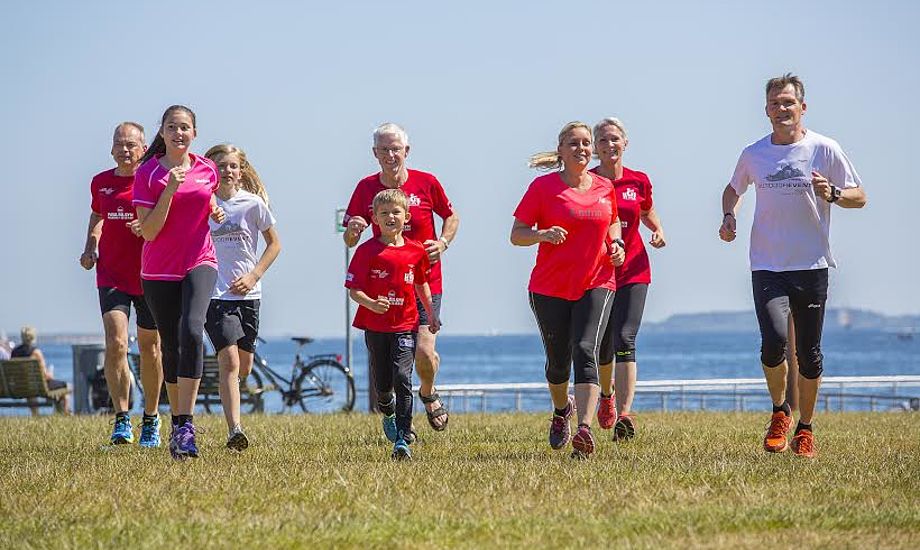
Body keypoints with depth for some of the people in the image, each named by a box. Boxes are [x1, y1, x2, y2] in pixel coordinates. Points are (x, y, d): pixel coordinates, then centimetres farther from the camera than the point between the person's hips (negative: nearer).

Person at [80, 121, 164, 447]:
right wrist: (90, 248, 10)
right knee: (116, 343, -17)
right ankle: (121, 420, -16)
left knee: (149, 349, 9)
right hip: (111, 276, 1)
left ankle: (150, 420, 27)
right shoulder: (100, 183, 6)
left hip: (149, 277, -1)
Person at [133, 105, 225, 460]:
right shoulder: (148, 173, -4)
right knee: (171, 347, 6)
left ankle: (186, 426, -28)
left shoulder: (207, 170, 5)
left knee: (192, 330, -24)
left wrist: (215, 211, 6)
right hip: (158, 270, 0)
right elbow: (148, 232, -11)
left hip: (199, 263, 0)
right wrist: (169, 190, -20)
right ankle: (177, 422, 25)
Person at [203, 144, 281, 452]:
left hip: (247, 293, 2)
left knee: (244, 366, 11)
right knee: (229, 361, -17)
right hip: (215, 294, -2)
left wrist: (253, 275, -2)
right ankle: (234, 430, -21)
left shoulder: (252, 203, 1)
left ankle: (228, 395, 44)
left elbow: (274, 244, 8)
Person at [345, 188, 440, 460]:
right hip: (375, 326, 0)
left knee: (402, 377, -15)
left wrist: (431, 313, 22)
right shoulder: (368, 251, -6)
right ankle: (388, 414, 44)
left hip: (406, 326, 0)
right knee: (383, 383, 9)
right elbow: (353, 289, -9)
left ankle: (402, 440, -14)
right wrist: (371, 304, -27)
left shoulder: (416, 251, 3)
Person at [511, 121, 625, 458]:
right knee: (558, 361, 10)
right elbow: (516, 235, -3)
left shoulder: (604, 187, 7)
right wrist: (544, 234, -23)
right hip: (550, 288, -1)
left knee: (585, 351, -19)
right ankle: (562, 410, 43)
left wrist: (616, 243, 4)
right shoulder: (543, 187, -4)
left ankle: (585, 430, -31)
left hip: (596, 284, 1)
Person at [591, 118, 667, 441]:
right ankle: (607, 394, 42)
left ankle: (624, 414, -23)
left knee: (624, 339, -16)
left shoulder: (639, 182, 3)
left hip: (633, 271, 0)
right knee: (602, 345, 9)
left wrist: (658, 231, 3)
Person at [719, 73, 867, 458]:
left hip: (812, 266, 0)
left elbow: (859, 197, 3)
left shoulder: (824, 149, 0)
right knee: (774, 340, -19)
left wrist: (832, 193, -17)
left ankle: (805, 427, 21)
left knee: (809, 354, 4)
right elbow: (733, 189, 26)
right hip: (767, 267, 0)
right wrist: (729, 217, 6)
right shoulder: (754, 154, 6)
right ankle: (779, 411, 6)